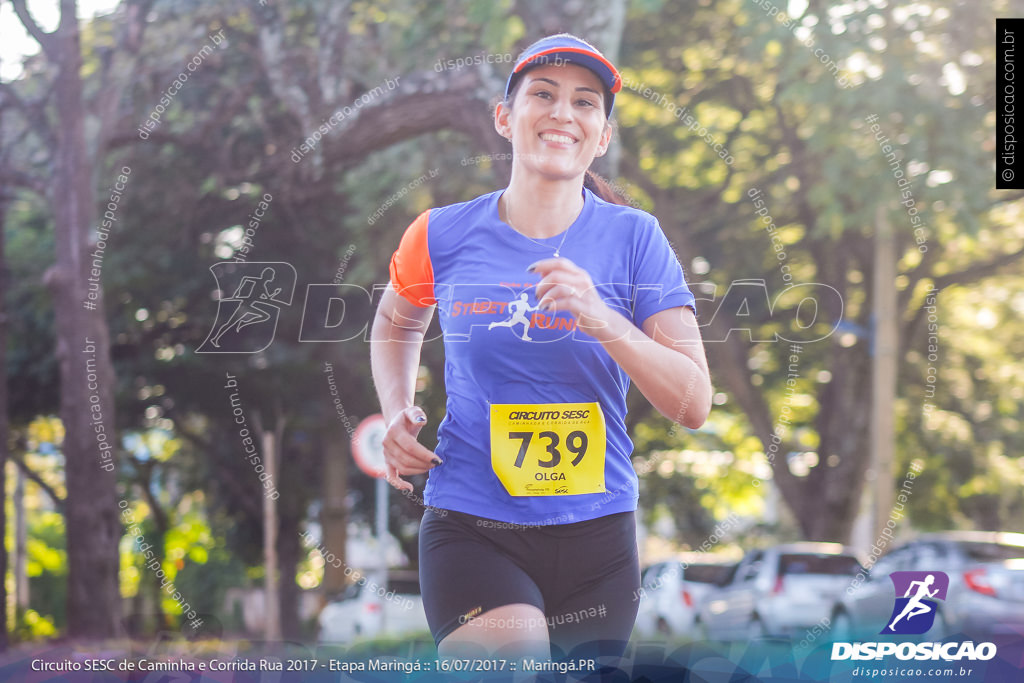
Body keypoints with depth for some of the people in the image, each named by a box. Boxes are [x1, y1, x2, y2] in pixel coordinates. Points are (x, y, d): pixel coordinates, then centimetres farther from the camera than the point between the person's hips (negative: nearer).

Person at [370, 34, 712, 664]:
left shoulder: (633, 238, -2)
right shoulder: (444, 235, 0)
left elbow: (694, 405, -7)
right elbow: (396, 323, 23)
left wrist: (602, 319, -20)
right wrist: (397, 413, 6)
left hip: (596, 539, 2)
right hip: (471, 532, -2)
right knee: (513, 658, -28)